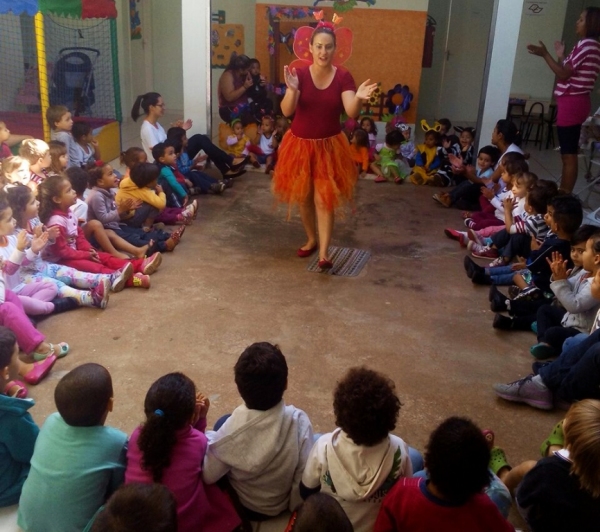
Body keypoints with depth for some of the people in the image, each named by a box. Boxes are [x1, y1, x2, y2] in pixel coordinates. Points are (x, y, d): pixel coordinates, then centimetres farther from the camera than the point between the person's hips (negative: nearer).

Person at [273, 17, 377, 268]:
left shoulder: (343, 76, -7)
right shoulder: (299, 73, -9)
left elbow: (351, 112, -18)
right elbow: (286, 111, -20)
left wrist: (358, 98, -40)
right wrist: (292, 90, -39)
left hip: (329, 145, -1)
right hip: (300, 144, 1)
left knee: (324, 199, -4)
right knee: (303, 197, 13)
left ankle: (324, 253, 0)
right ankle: (312, 240, 35)